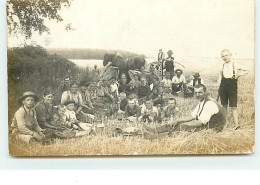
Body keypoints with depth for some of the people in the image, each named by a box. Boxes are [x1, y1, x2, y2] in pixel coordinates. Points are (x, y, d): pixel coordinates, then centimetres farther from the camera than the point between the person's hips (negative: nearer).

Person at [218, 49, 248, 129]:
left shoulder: (235, 65, -6)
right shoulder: (223, 65, 6)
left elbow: (247, 70, -2)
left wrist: (240, 74, -14)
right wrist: (220, 80, 12)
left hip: (232, 87, -4)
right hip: (223, 87, 4)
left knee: (233, 107, -8)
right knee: (224, 106, 11)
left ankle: (236, 124, -9)